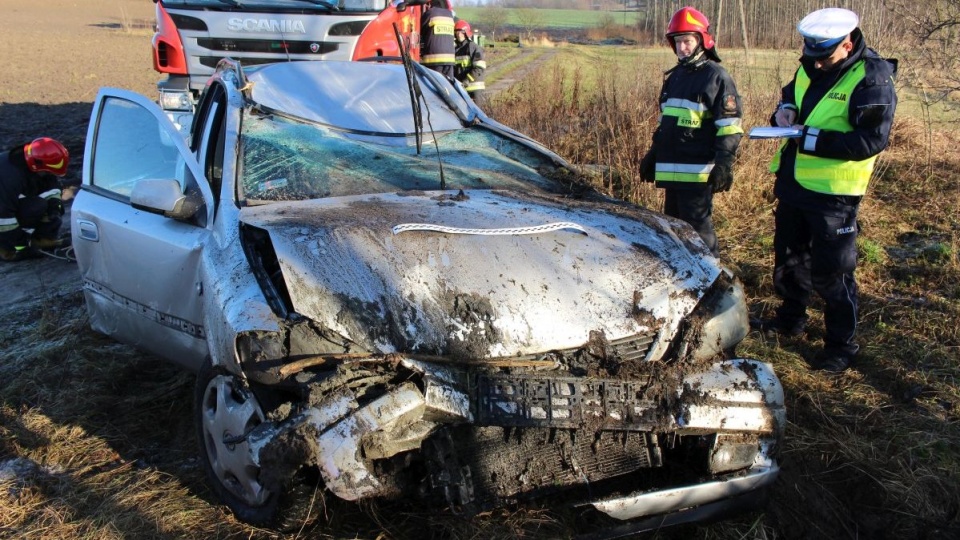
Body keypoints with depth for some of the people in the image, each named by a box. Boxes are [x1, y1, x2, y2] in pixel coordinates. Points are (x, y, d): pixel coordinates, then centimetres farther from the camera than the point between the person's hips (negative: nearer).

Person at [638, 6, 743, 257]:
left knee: (698, 227, -9)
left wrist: (724, 164, -18)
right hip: (671, 170, 8)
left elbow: (730, 126, -11)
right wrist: (652, 156, 25)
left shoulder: (716, 76, -6)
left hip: (698, 172, -8)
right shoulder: (673, 76, 18)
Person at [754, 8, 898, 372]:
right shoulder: (810, 69, 6)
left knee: (831, 272, -1)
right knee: (788, 259, 22)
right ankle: (791, 319, 43)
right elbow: (790, 95, 24)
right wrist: (785, 110, -1)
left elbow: (872, 140, -24)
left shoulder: (872, 79, -17)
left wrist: (812, 139, -28)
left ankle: (841, 345, 14)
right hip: (792, 184, 8)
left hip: (834, 193, -8)